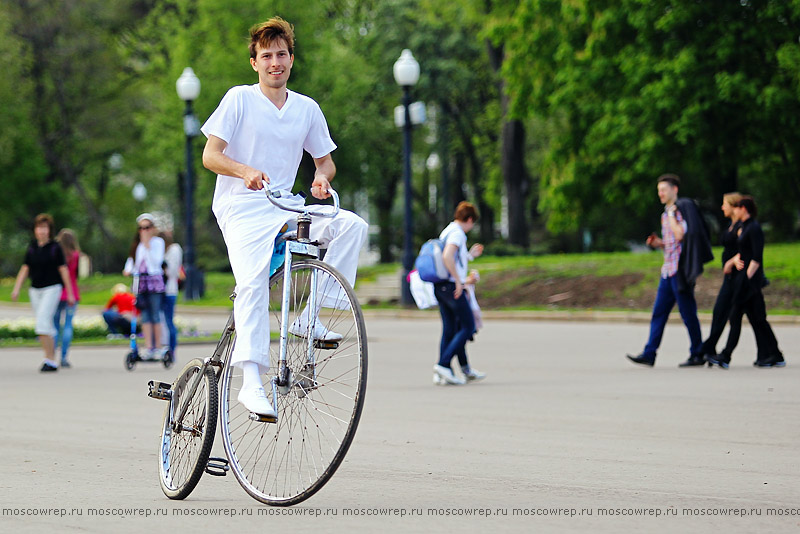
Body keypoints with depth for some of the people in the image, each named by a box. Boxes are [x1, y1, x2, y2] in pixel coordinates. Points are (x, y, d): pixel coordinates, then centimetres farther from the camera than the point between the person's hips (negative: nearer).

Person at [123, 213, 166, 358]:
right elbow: (132, 258, 16)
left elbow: (156, 261, -10)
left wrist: (147, 245, -12)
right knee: (145, 316, 0)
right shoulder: (137, 243, 15)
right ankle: (149, 347, 1)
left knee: (155, 316, -4)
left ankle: (157, 347, 2)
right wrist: (128, 269, -4)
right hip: (140, 282, 4)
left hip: (154, 281, -4)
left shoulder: (157, 242, 1)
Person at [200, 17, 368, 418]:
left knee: (352, 225, -19)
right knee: (252, 282, -27)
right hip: (242, 208, -4)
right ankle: (250, 381, -33)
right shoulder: (239, 99, -1)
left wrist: (322, 177, -6)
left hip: (286, 207, 5)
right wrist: (245, 170, -27)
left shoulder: (307, 109, 10)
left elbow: (325, 160, 19)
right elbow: (210, 155, -6)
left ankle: (308, 318, -14)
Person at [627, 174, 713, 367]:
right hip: (668, 270, 9)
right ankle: (649, 354, 3)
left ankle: (698, 354, 6)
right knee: (658, 312, 4)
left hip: (680, 270, -9)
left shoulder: (683, 208, -8)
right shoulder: (665, 215, 18)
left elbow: (680, 235, -21)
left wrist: (671, 214, -12)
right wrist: (658, 243, 8)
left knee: (688, 313, -3)